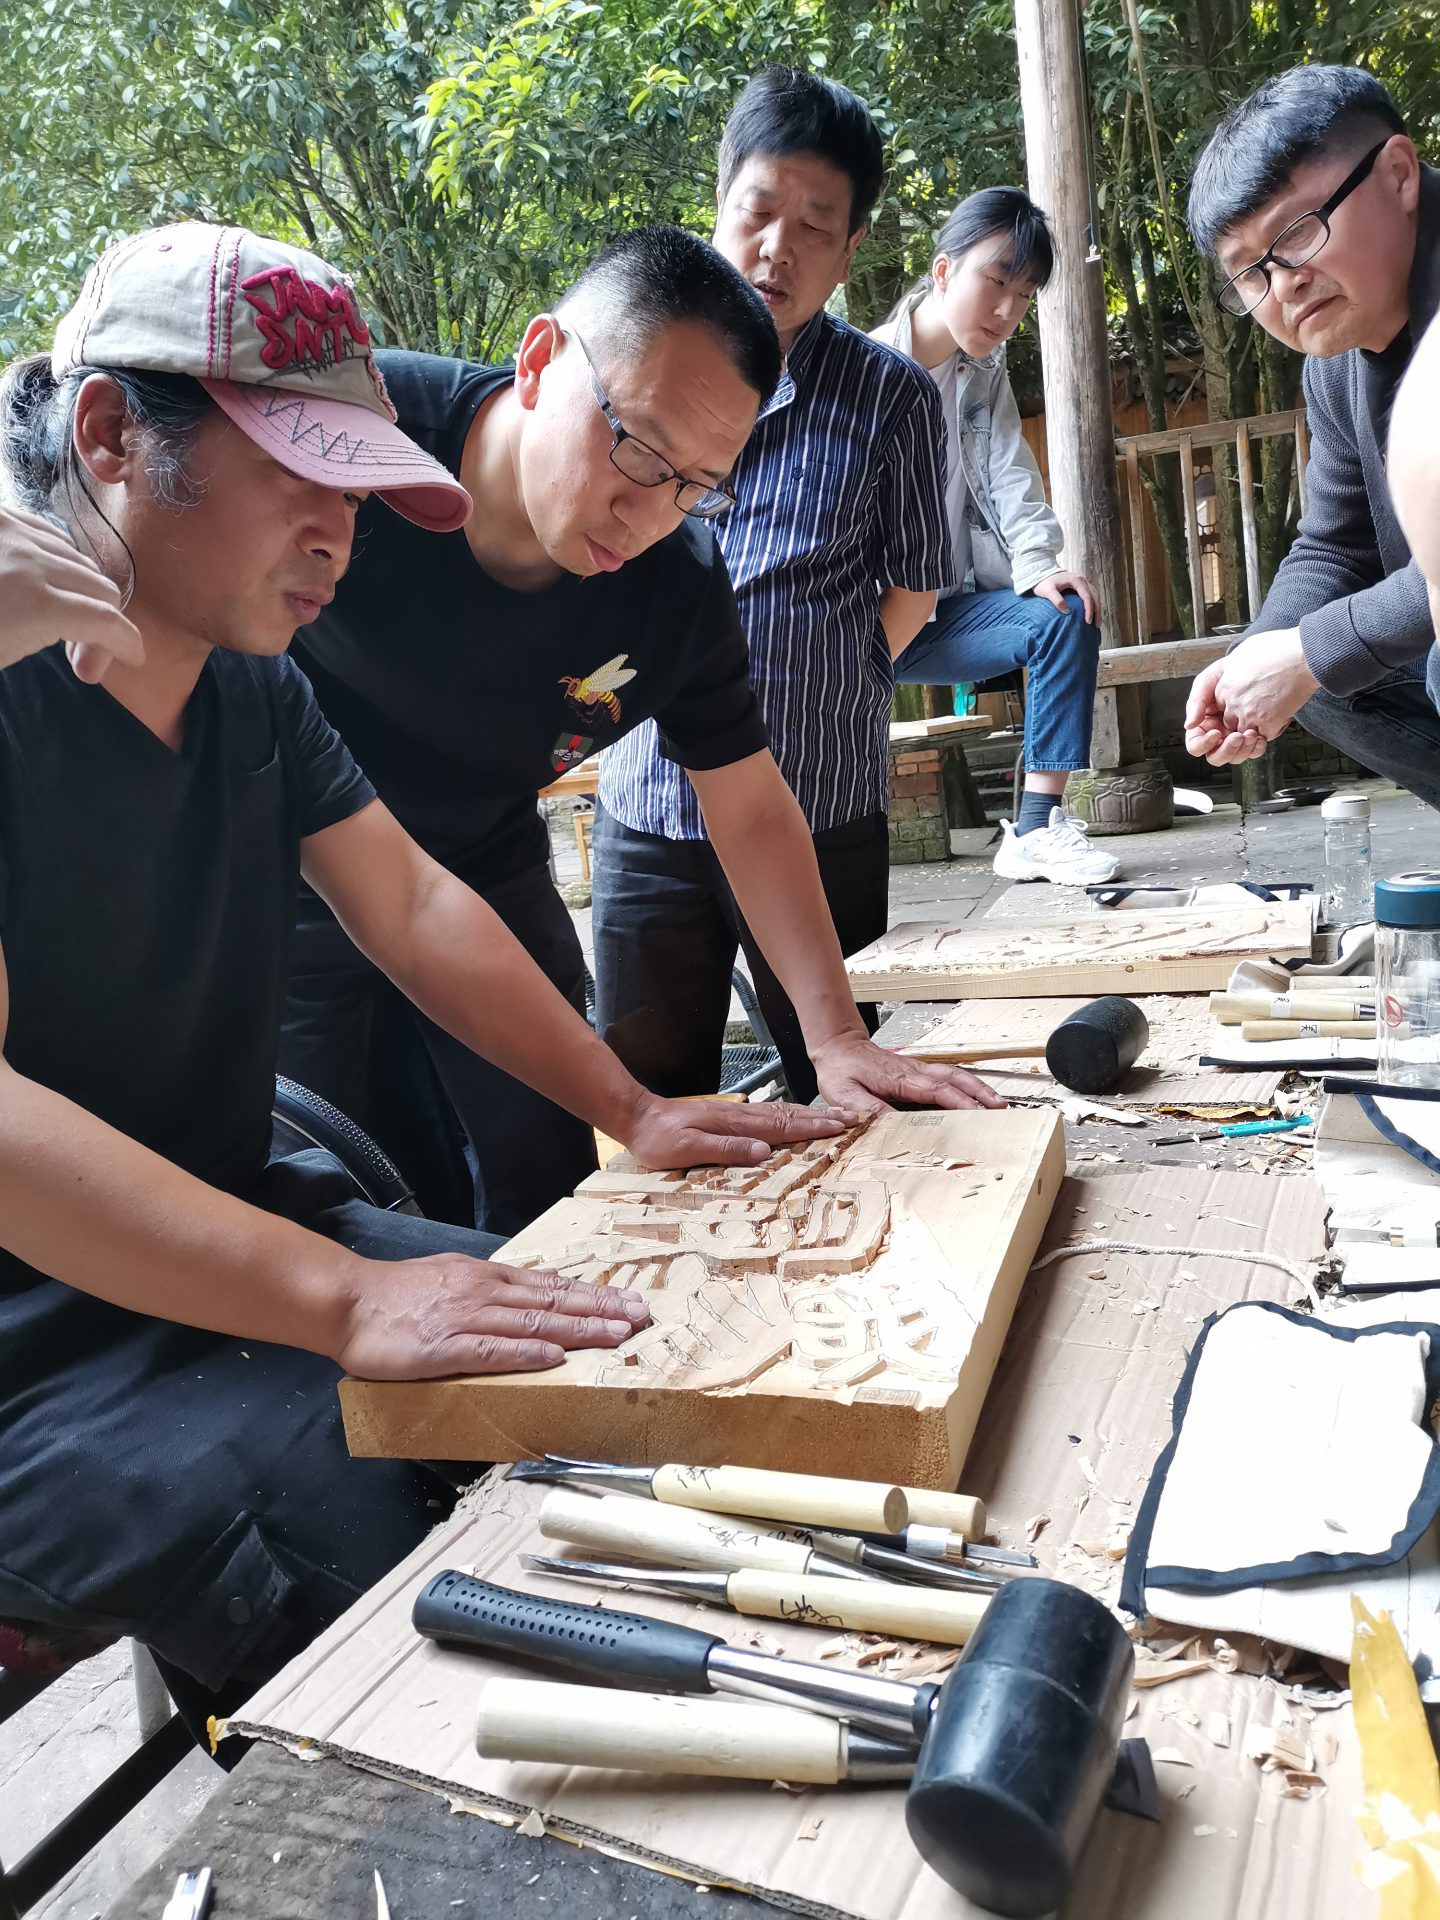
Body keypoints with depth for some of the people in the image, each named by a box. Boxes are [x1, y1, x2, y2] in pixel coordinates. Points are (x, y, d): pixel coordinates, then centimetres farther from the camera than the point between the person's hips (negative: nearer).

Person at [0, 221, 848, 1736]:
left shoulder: (250, 686, 6)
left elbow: (413, 907, 10)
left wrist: (632, 1111, 3)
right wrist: (343, 1298, -38)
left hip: (225, 1235, 8)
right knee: (362, 1535, -25)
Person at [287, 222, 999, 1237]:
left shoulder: (682, 586, -16)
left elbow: (753, 813, -7)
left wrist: (837, 1036, -12)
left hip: (486, 877, 3)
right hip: (284, 879, -2)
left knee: (552, 1193, 8)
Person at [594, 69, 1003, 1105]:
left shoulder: (891, 395, 0)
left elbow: (913, 591, 6)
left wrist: (810, 701, 1)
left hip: (822, 816, -2)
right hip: (647, 809, 2)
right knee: (646, 1111, 12)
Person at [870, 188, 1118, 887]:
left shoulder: (985, 372, 14)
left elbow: (1011, 478, 4)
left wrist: (1037, 564, -16)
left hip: (943, 608, 6)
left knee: (1064, 617, -15)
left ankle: (1036, 827, -16)